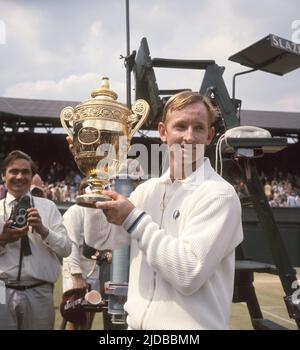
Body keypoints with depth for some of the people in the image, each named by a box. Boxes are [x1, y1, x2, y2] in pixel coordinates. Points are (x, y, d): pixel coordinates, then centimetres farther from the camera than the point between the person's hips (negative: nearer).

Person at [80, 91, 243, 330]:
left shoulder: (219, 194, -16)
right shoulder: (150, 188, 4)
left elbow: (189, 274, -25)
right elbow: (100, 240, 6)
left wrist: (133, 219, -20)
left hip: (190, 325, -6)